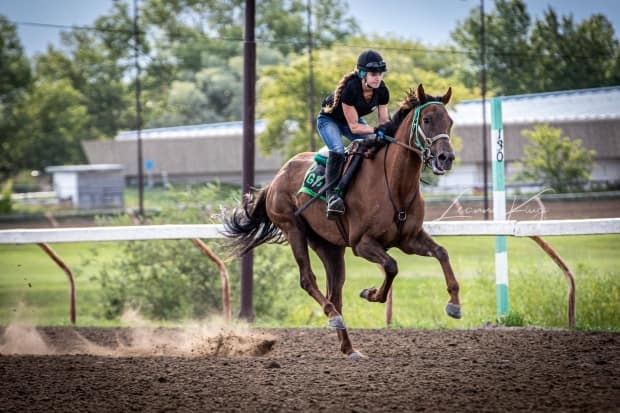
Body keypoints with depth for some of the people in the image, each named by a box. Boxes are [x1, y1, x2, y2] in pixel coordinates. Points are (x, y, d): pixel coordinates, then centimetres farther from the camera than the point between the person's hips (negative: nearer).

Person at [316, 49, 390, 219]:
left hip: (355, 119, 6)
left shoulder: (382, 91, -20)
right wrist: (376, 130, -45)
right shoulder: (350, 89, -38)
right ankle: (332, 193, -32)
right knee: (338, 150, -32)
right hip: (329, 120, -6)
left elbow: (383, 121, -12)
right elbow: (353, 127, -33)